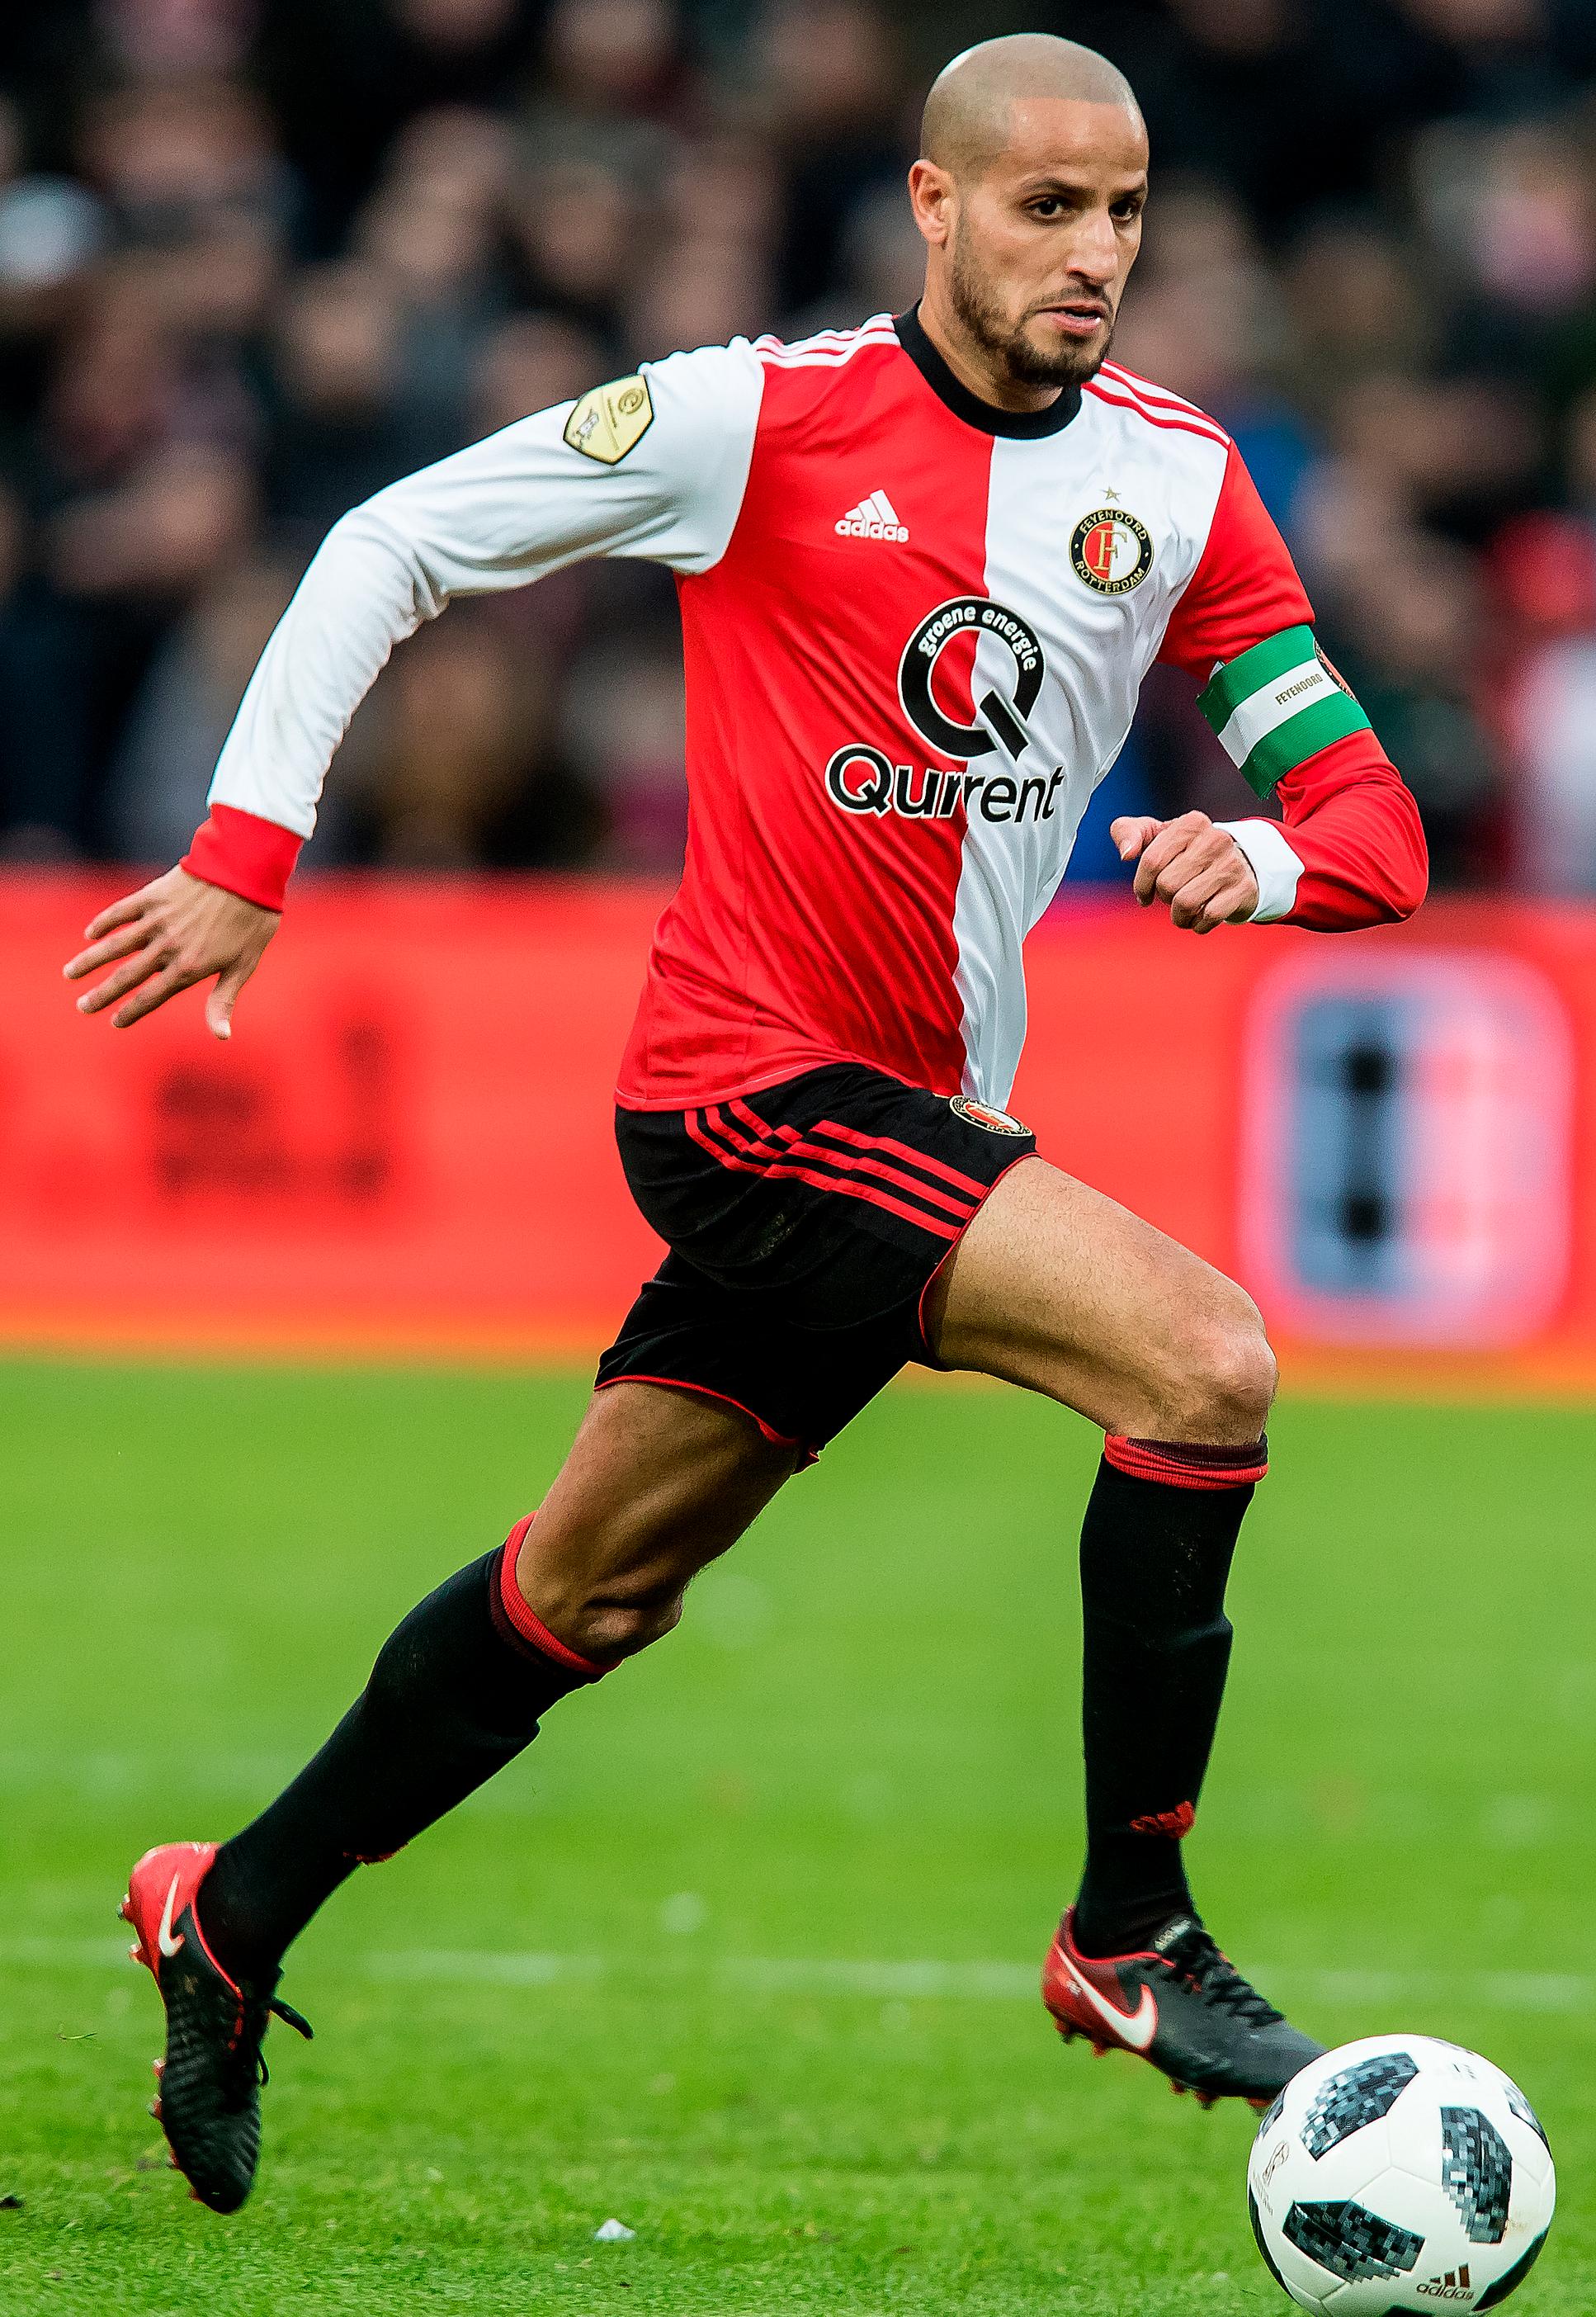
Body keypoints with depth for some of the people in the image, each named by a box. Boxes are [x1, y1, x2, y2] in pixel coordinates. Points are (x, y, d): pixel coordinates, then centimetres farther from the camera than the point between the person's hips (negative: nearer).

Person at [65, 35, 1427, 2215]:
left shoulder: (1174, 476, 4)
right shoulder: (769, 418, -10)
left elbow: (1368, 821, 5)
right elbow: (396, 543, -2)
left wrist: (1265, 857, -18)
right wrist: (246, 849, -7)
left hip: (916, 1114, 6)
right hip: (762, 1076, -6)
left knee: (591, 1586, 16)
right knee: (1204, 1361, -21)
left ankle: (236, 1917, 33)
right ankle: (1130, 1935, -11)